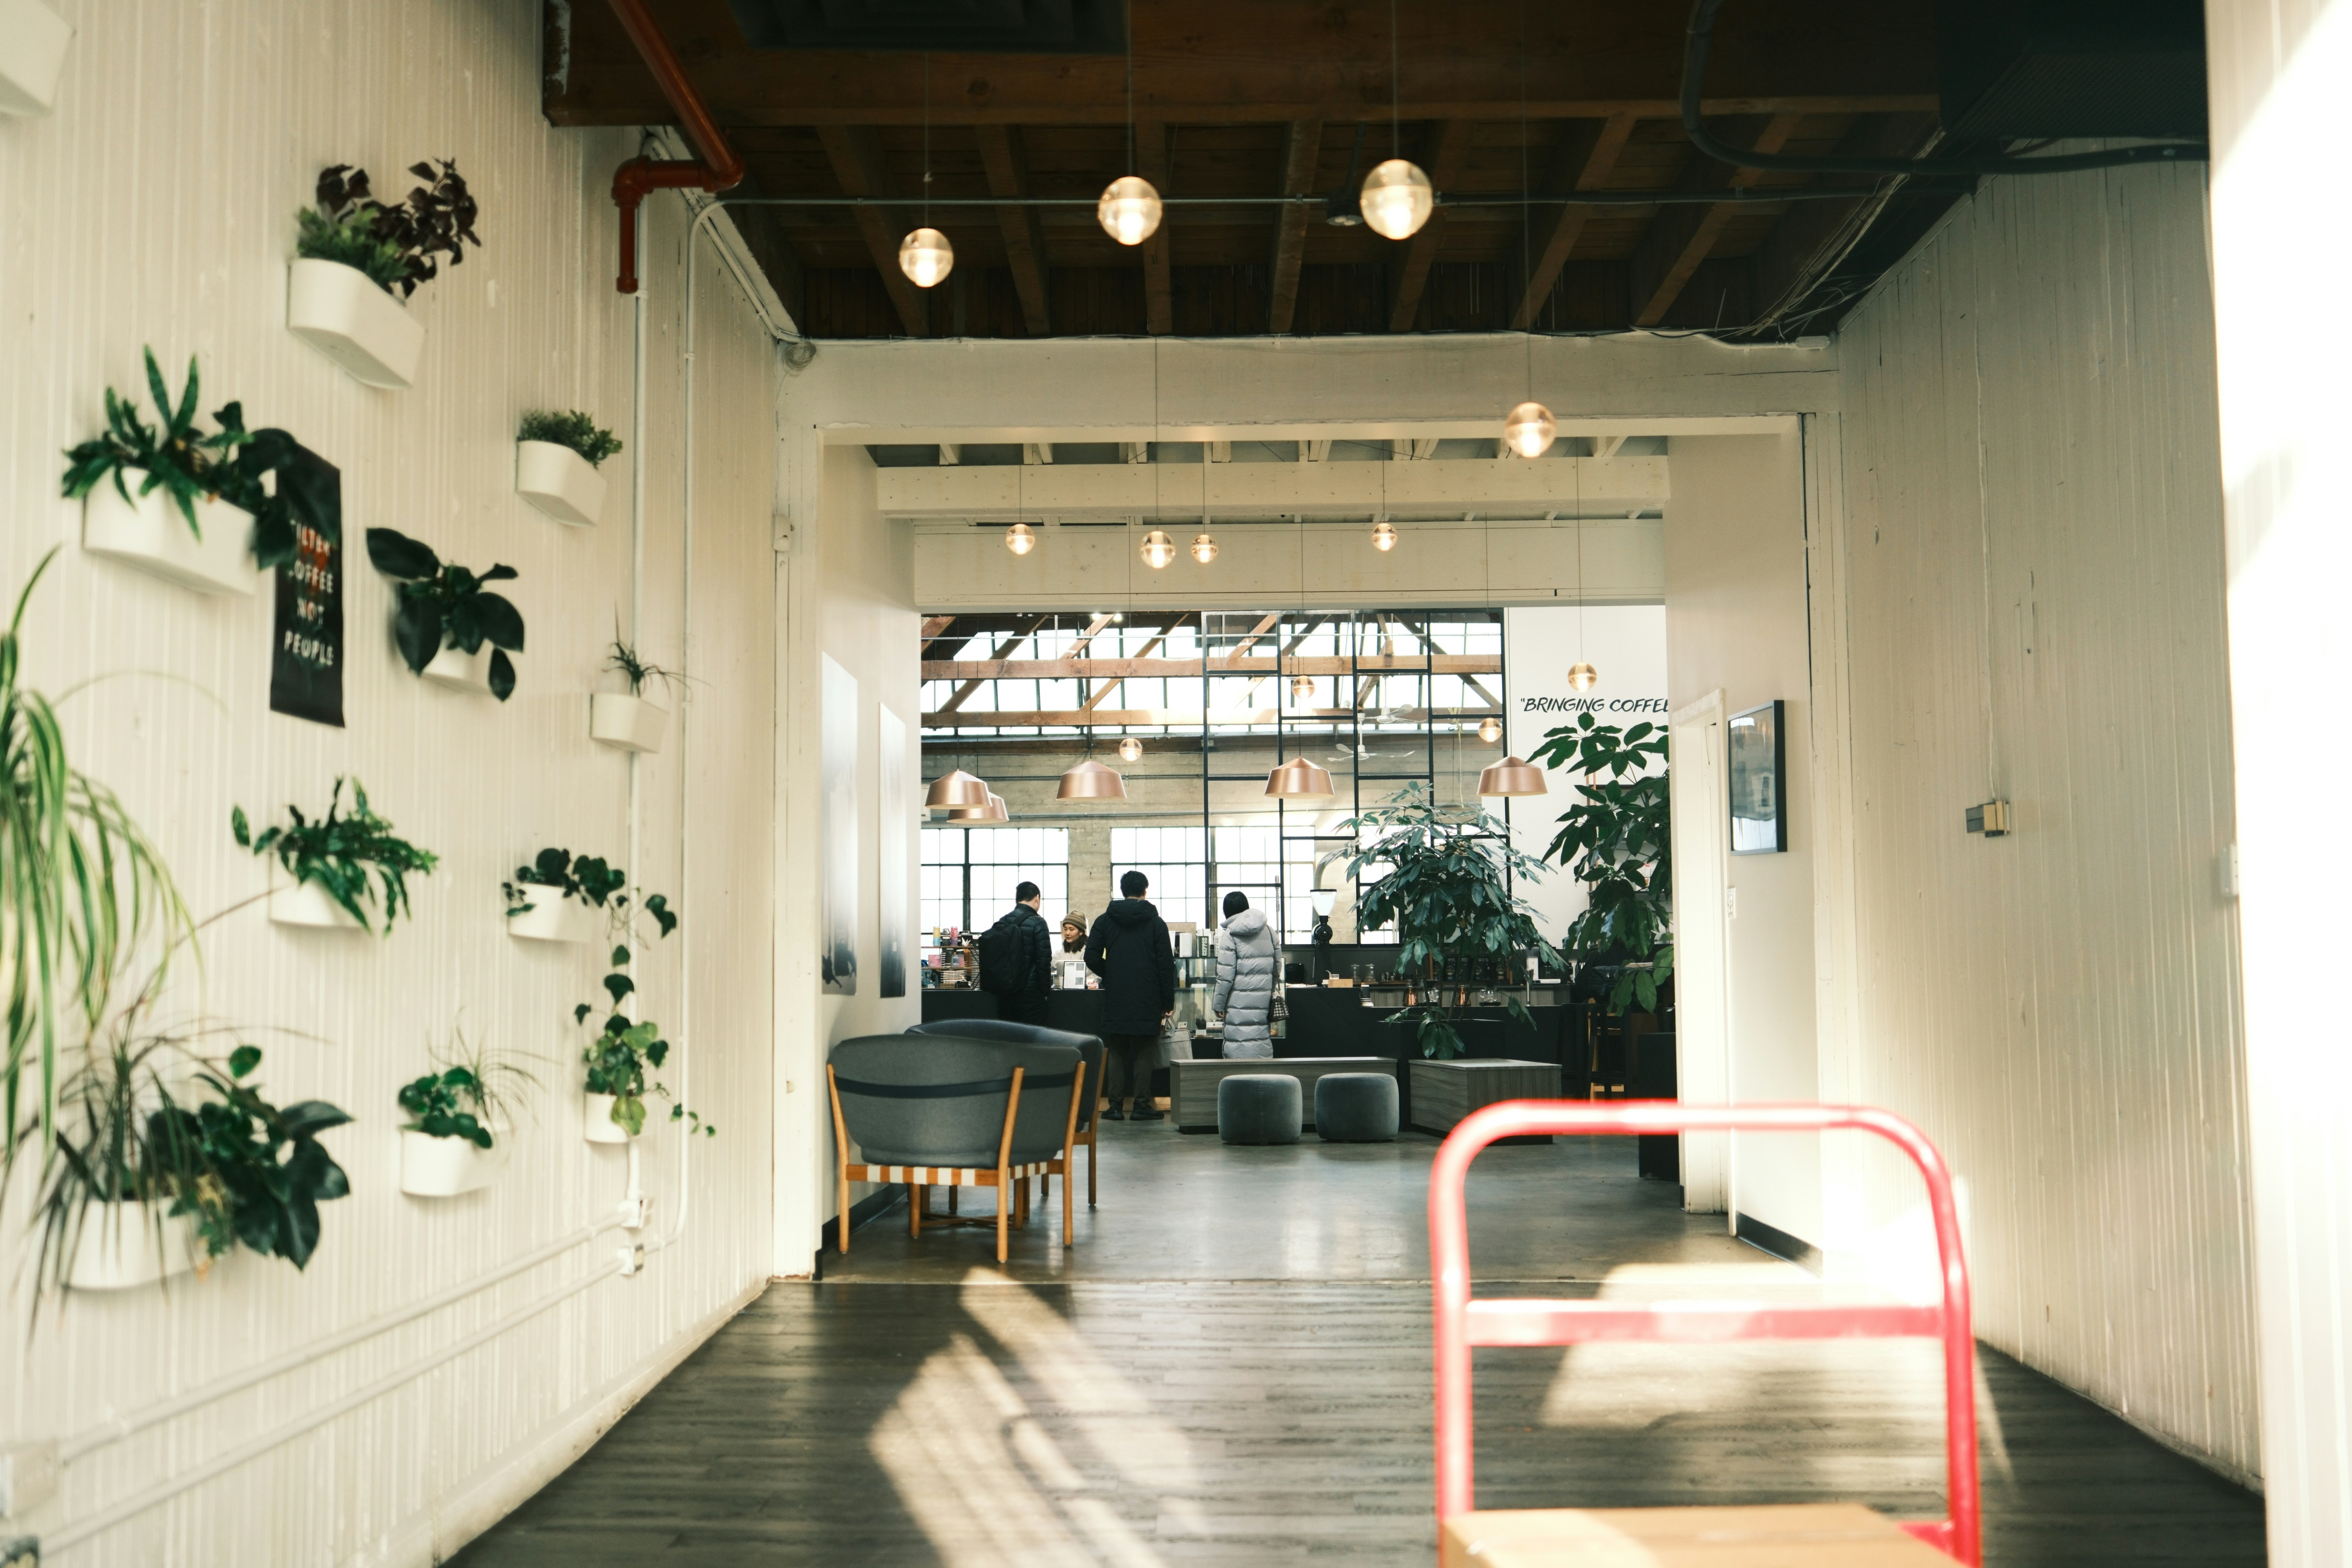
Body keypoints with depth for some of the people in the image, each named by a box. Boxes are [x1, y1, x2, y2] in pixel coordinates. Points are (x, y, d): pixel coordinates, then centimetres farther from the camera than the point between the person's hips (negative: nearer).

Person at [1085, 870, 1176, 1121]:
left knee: (1116, 1054, 6)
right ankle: (1142, 1105, 1)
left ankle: (1115, 1106, 4)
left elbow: (1092, 958, -1)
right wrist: (1168, 1003, 3)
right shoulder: (1156, 923, 0)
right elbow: (1166, 966, -2)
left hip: (1115, 1000, 1)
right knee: (1144, 1054, 4)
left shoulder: (1105, 921, 4)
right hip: (1147, 1001, -1)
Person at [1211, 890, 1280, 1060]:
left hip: (1240, 1002, -6)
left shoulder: (1230, 934, -8)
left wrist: (1219, 1005, -3)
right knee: (1262, 1039, 12)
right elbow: (1278, 969, 13)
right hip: (1264, 1001, 6)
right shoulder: (1269, 932, 9)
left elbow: (1226, 975, -10)